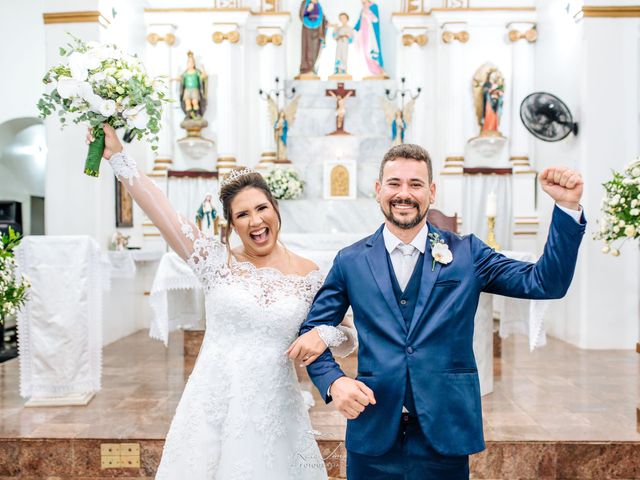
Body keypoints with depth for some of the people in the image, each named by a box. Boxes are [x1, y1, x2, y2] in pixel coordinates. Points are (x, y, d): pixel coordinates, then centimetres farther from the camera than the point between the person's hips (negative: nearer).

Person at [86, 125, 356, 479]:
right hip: (213, 406, 0)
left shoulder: (309, 275, 0)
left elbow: (347, 337, 5)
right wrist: (118, 156, -11)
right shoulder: (218, 262, -2)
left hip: (273, 410, 1)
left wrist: (323, 335, -16)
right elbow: (160, 211, -9)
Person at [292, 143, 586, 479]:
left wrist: (568, 207, -14)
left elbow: (547, 283, -4)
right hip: (373, 434, 1)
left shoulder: (466, 253, 0)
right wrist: (334, 381, -13)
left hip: (444, 435, 0)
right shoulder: (351, 261, 0)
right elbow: (312, 330, 4)